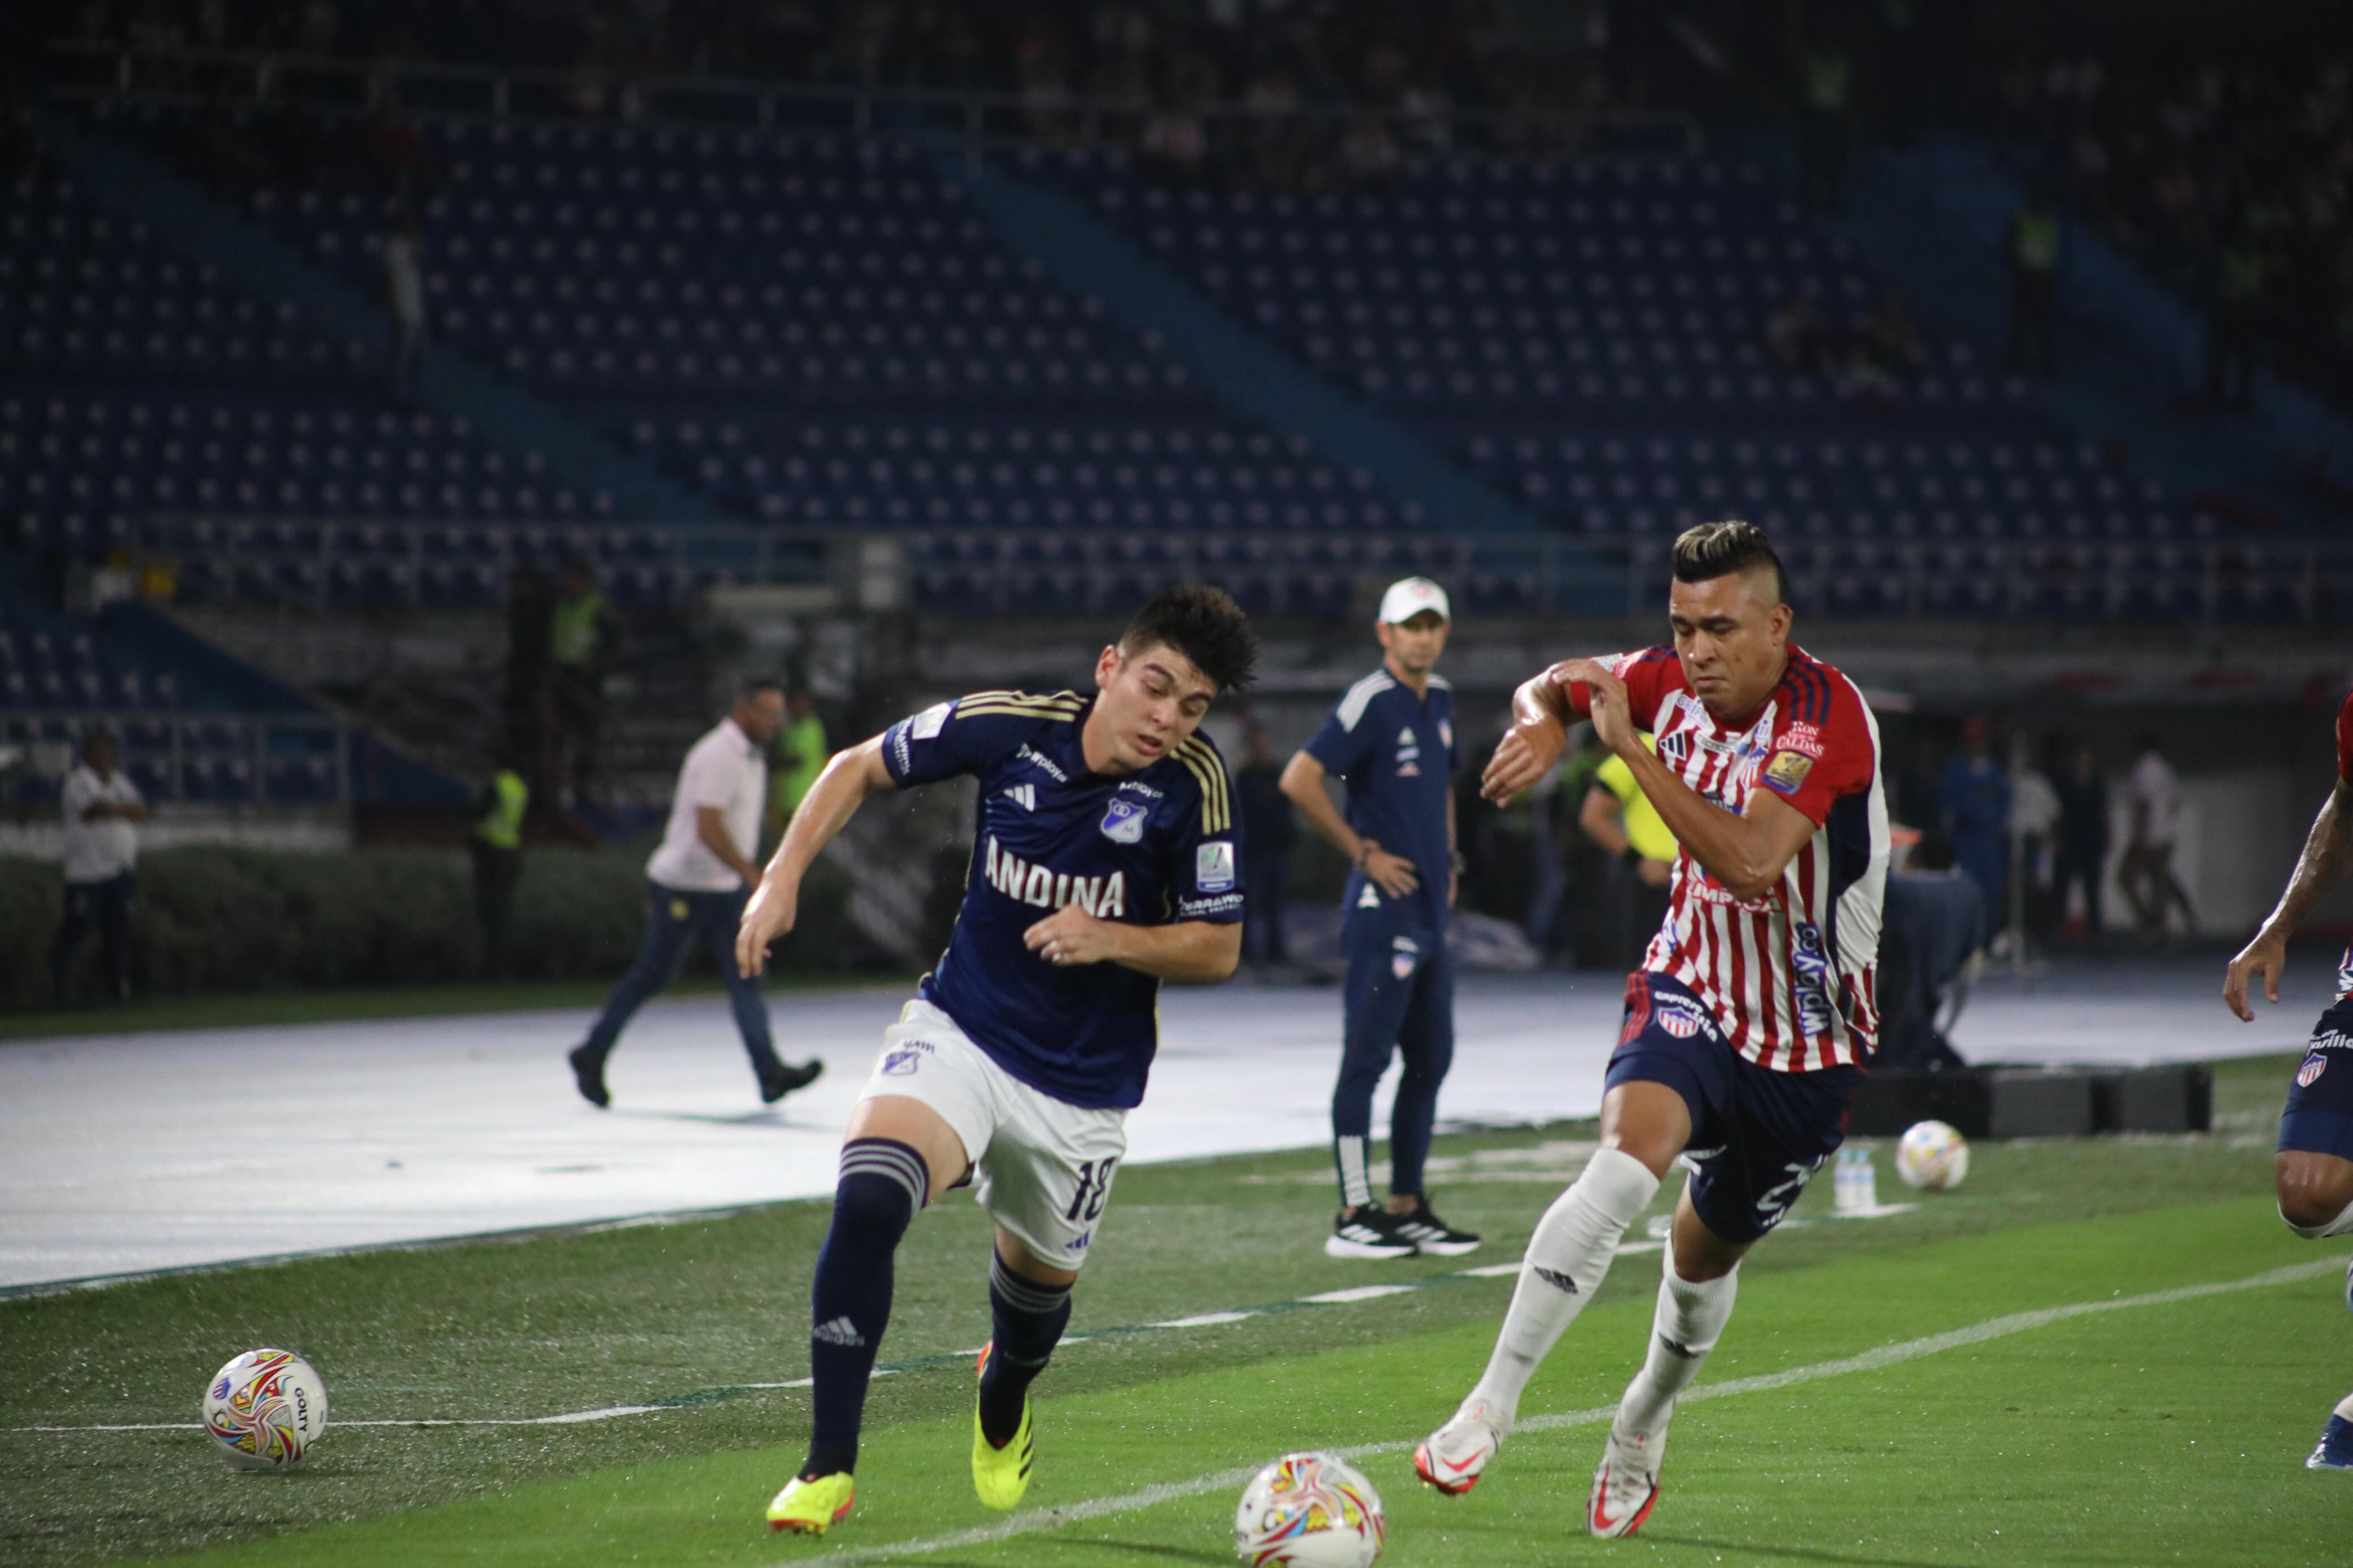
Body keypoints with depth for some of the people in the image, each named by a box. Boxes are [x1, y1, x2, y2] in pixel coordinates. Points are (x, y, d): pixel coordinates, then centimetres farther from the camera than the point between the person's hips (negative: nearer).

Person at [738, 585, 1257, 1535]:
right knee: (868, 1200, -27)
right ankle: (828, 1467, -19)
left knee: (1038, 1276, 17)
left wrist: (1111, 939, -23)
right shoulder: (1010, 727, -12)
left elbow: (1219, 950, -7)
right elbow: (860, 769, 5)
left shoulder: (1191, 782, -15)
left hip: (1084, 1081, 1)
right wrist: (783, 878, -6)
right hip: (960, 1030, -1)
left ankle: (1003, 1407, 56)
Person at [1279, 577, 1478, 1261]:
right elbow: (1299, 780, -20)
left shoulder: (1438, 699, 14)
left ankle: (1407, 1208, 19)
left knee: (1431, 1057, 12)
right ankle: (1354, 1216, -5)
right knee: (1367, 1059, -6)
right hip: (1383, 907, -9)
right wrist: (1363, 853, -15)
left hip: (1431, 911, 9)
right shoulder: (1371, 702, -12)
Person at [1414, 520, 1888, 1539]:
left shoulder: (1828, 716, -25)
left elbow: (1750, 862, -38)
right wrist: (1544, 721, -12)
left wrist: (1629, 745, -37)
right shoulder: (1672, 683, -7)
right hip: (1691, 989, 2)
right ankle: (1491, 1406, -30)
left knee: (1706, 1252, 14)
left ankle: (1642, 1425, 45)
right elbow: (1554, 686, 13)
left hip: (1808, 1042, -2)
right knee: (1628, 1154, -29)